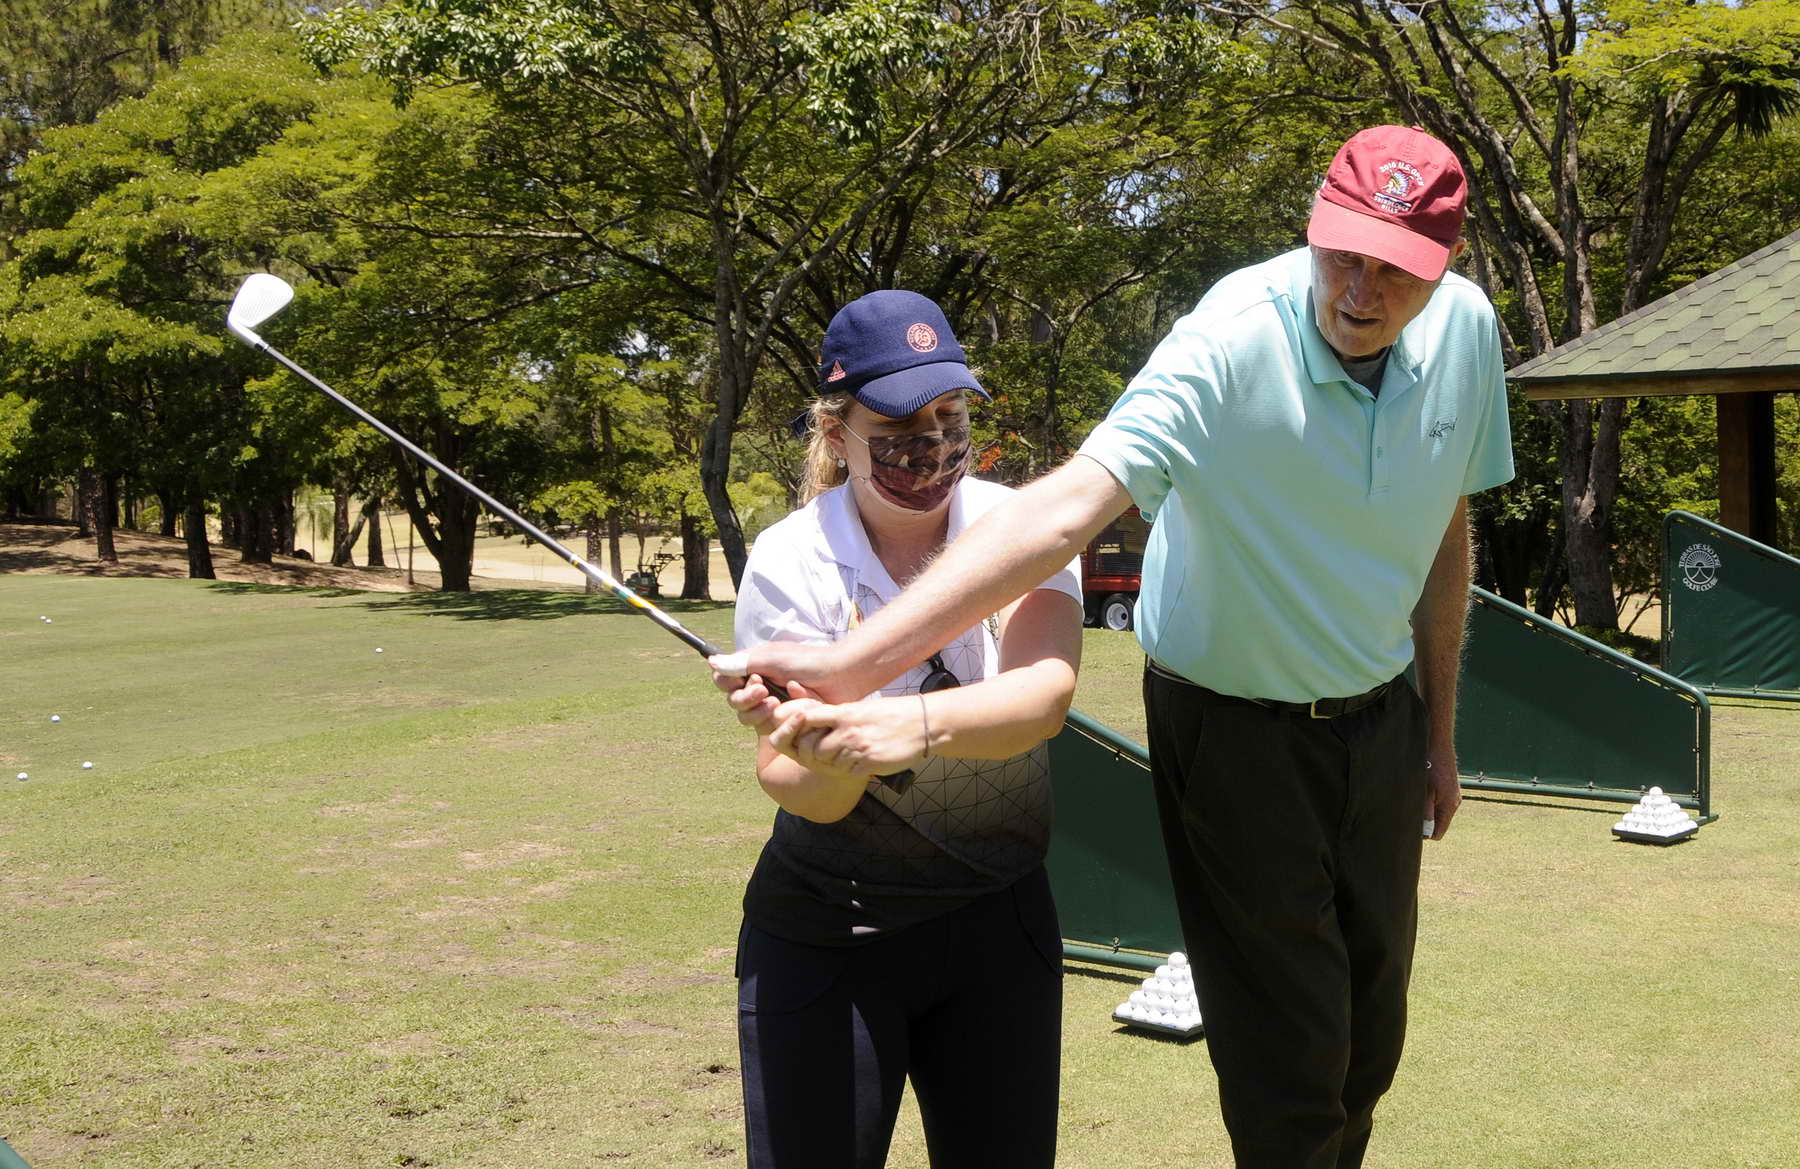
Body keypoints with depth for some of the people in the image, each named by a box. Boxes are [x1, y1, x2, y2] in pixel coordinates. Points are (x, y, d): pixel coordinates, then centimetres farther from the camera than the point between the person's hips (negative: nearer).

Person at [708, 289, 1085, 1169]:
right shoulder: (793, 562, -12)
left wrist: (918, 724, -47)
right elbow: (802, 792, -19)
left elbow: (1045, 689, -28)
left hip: (998, 920, 2)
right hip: (825, 925, -2)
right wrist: (828, 759, -42)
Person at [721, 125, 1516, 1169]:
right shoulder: (1229, 345, -27)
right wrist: (854, 660, -53)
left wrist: (1440, 729, 14)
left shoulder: (1467, 328, -7)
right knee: (1286, 1064, -3)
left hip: (1382, 720, 6)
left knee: (1372, 1043, 16)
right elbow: (1064, 509, -41)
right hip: (1233, 726, -5)